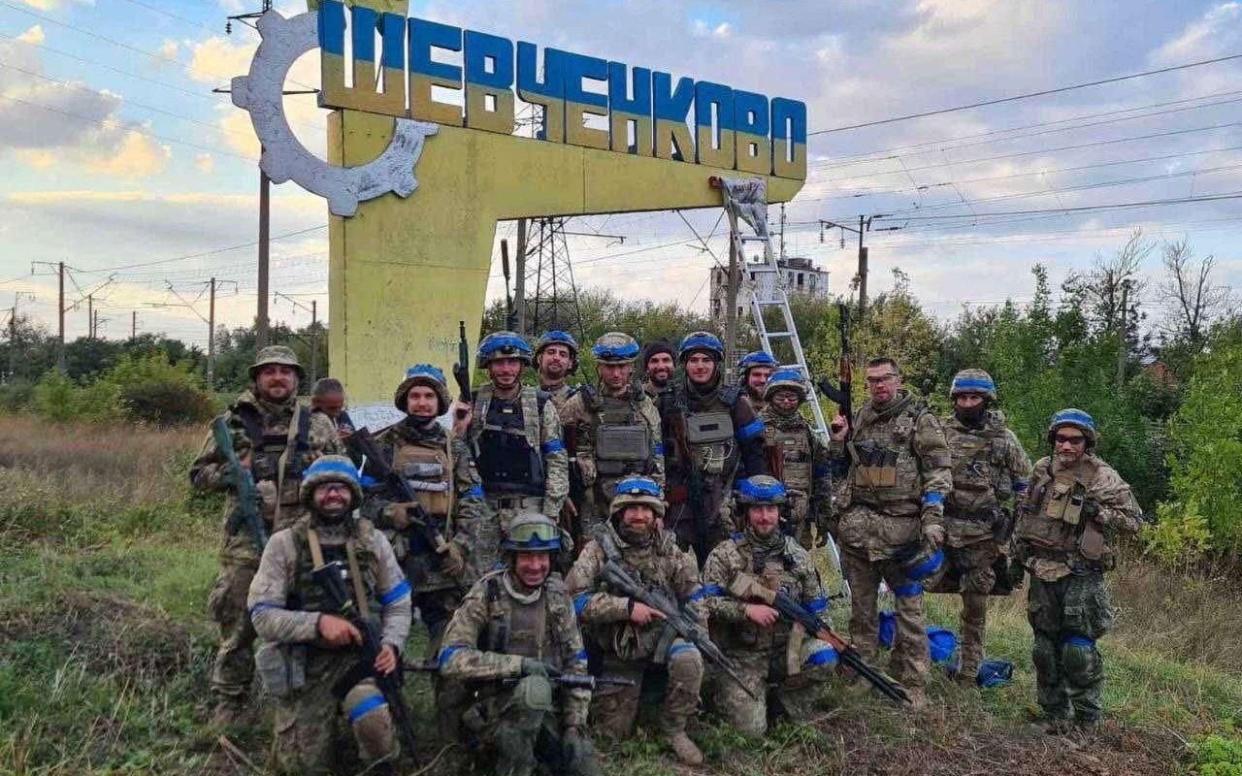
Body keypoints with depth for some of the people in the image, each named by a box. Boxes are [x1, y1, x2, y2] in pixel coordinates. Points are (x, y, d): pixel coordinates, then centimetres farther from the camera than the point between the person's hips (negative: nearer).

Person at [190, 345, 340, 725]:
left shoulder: (318, 424, 10)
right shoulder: (233, 421, 8)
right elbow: (198, 473, 9)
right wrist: (234, 471, -8)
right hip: (245, 541, 0)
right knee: (237, 623, 5)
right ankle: (229, 702, 19)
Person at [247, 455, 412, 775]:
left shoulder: (372, 540, 3)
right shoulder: (284, 544, -4)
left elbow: (398, 602, 9)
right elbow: (262, 616, -9)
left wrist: (391, 644, -10)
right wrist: (318, 622, -23)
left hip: (360, 656, 0)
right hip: (304, 667, 0)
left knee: (378, 724, -29)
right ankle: (330, 713, 32)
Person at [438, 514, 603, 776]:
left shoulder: (556, 595, 3)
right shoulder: (486, 595, -11)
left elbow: (576, 662, 6)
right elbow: (451, 659, -20)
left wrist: (575, 725, -4)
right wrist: (520, 664, -23)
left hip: (549, 711, 4)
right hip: (496, 708, -4)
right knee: (535, 688, -33)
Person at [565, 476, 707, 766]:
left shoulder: (668, 549, -2)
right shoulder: (598, 550, -11)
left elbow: (693, 595, 6)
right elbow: (574, 598, -21)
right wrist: (627, 607, -25)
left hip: (661, 635, 1)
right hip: (617, 650, -1)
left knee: (688, 658, -31)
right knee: (615, 730, 0)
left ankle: (674, 730, -8)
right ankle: (638, 691, 32)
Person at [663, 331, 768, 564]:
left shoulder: (734, 402, 4)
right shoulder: (673, 402, 8)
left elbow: (754, 451, 4)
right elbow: (658, 450, 11)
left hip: (725, 498, -1)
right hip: (682, 499, 1)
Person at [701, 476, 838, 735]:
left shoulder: (797, 555, 5)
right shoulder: (724, 555, -6)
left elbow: (816, 607, 10)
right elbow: (705, 602, -14)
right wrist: (747, 610, -24)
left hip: (787, 649, 3)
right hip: (741, 656, -3)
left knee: (824, 658, -25)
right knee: (751, 727, -15)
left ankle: (785, 701, 2)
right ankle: (728, 694, 19)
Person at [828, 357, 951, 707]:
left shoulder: (920, 418, -1)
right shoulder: (858, 418, 15)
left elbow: (939, 473, -6)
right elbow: (843, 470, 26)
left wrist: (933, 520, -15)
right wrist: (837, 441, 8)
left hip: (901, 526, -5)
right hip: (857, 526, 5)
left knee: (909, 606, -1)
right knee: (860, 603, 11)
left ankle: (912, 683, 7)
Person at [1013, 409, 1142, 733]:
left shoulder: (1103, 477, -6)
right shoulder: (1042, 469, 7)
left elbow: (1135, 520, -4)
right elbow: (1024, 510, 21)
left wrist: (1099, 512, -17)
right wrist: (1018, 546, 16)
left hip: (1081, 576, -5)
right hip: (1042, 573, 5)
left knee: (1078, 650, -7)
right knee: (1045, 649, 10)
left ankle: (1086, 722, 6)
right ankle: (1056, 718, 23)